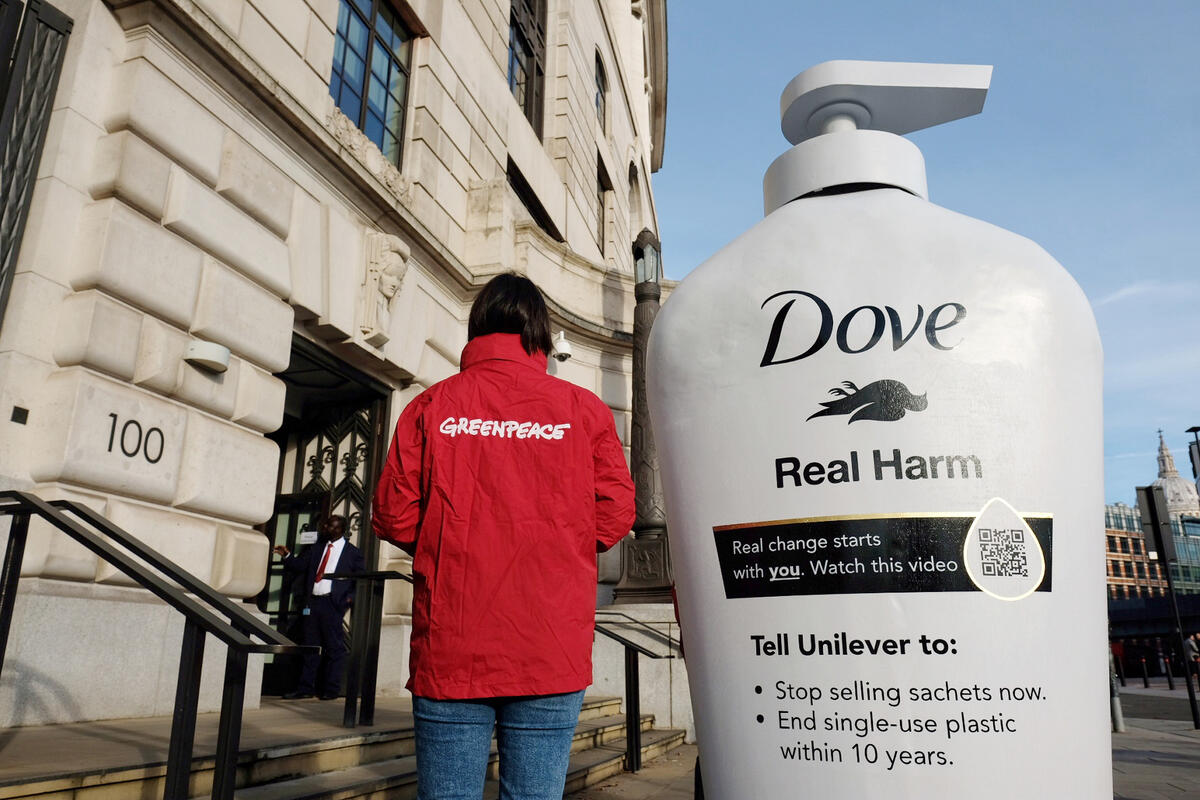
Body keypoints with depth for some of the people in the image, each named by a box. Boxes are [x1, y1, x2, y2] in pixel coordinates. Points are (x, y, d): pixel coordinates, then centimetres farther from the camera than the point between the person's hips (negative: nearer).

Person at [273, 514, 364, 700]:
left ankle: (331, 689, 9)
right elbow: (300, 565, 13)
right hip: (313, 602, 5)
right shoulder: (317, 548, 16)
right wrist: (287, 556, -3)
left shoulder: (352, 553, 3)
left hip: (333, 605, -5)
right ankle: (305, 688, 15)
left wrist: (351, 598, -10)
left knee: (334, 647, 0)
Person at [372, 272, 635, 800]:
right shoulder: (584, 409, 2)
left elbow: (394, 518, -1)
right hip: (552, 656, 0)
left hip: (450, 651, 1)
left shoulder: (431, 406, 2)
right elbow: (614, 517, -1)